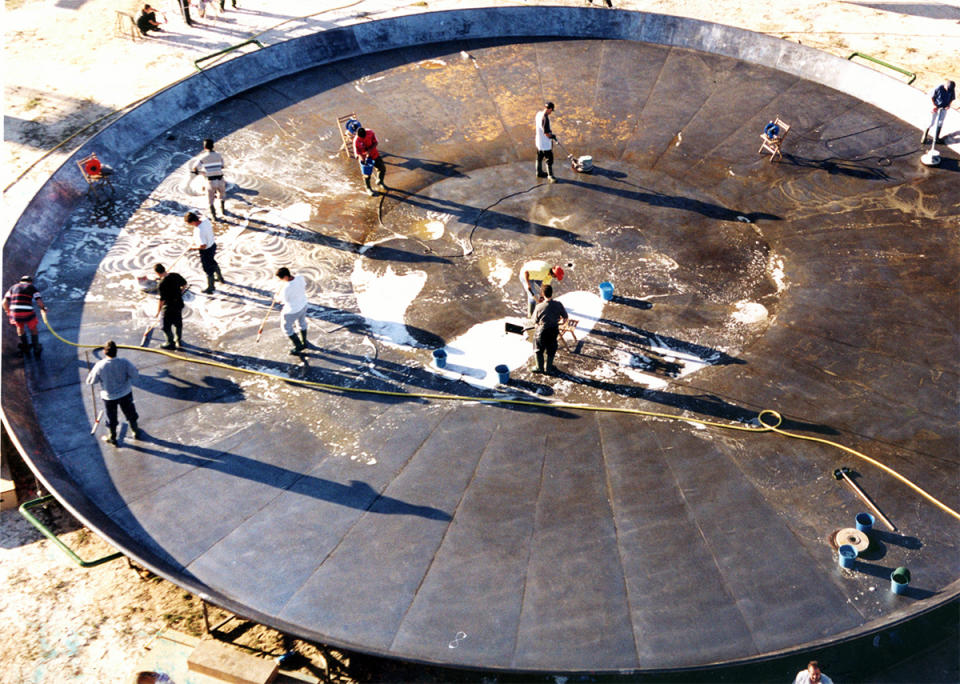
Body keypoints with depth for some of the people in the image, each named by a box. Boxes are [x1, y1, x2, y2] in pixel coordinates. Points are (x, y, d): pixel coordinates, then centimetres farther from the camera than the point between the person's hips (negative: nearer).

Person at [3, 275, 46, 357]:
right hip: (28, 313, -2)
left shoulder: (13, 287, 21)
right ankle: (36, 350, 28)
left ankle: (25, 347, 33)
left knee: (20, 327, 32)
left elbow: (4, 302, 12)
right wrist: (43, 308, 20)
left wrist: (8, 312, 29)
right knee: (33, 329, 24)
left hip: (14, 313, 2)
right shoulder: (32, 287, 12)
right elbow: (39, 302, 0)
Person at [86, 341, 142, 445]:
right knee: (130, 414, 24)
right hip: (126, 394, 1)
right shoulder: (124, 363, -23)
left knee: (112, 418, 21)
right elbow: (136, 375, -14)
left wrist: (92, 371, 4)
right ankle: (136, 433, 43)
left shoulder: (100, 366, -24)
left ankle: (112, 438, 40)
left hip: (109, 397, -1)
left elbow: (90, 381, -13)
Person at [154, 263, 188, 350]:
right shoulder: (176, 275, -9)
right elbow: (185, 285, 7)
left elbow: (161, 300, -22)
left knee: (166, 326, 11)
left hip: (168, 307, -7)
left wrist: (158, 311, -8)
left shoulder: (161, 284, -26)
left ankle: (171, 343, 23)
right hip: (179, 303, 7)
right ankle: (179, 340, 40)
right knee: (178, 323, 24)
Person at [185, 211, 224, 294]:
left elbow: (203, 246, -32)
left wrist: (193, 247, -14)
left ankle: (211, 288, 33)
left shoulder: (199, 231, -36)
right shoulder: (206, 220, -13)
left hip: (206, 251, -8)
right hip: (213, 244, 8)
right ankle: (220, 278, 55)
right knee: (213, 263, 32)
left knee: (208, 269, 13)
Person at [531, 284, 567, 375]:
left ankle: (540, 368, 35)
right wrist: (560, 322, 20)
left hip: (542, 331, -2)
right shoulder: (558, 305, -16)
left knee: (539, 351, 22)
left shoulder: (539, 307, -21)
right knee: (551, 350, 24)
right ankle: (549, 368, 38)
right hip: (554, 330, 2)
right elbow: (565, 317, -2)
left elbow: (535, 322, -9)